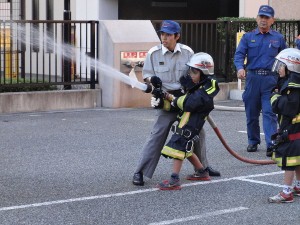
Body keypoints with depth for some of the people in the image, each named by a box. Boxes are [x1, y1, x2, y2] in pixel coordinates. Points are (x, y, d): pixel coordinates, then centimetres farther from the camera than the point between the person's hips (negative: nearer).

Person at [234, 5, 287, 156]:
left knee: (269, 112, -10)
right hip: (252, 78, 2)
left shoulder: (278, 38, 10)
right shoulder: (248, 37, 8)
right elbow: (239, 54, -2)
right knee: (251, 112, 9)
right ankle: (253, 141, 22)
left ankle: (271, 144, -15)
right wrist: (240, 68, -22)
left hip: (270, 80, -1)